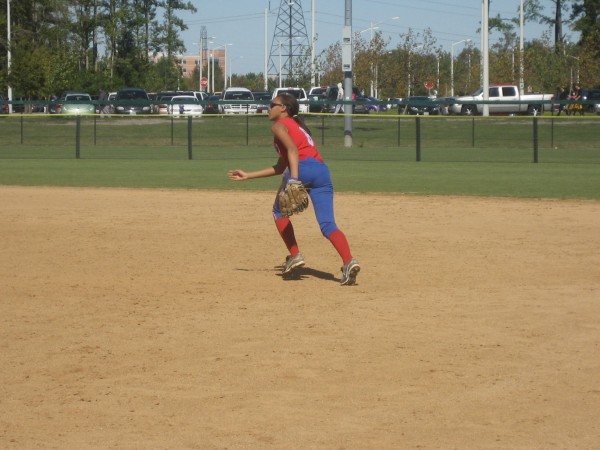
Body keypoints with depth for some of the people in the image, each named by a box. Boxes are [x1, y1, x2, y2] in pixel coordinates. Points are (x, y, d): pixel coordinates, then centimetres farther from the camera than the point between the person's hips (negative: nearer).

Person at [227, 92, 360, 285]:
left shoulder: (279, 125, 12)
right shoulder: (298, 127, 37)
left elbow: (292, 150, -10)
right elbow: (279, 167, 39)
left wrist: (293, 179, -23)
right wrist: (248, 176, 42)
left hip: (303, 168, -7)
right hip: (322, 170, 7)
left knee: (279, 211, 18)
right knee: (327, 225, -5)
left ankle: (295, 255, 8)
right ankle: (349, 261, -27)